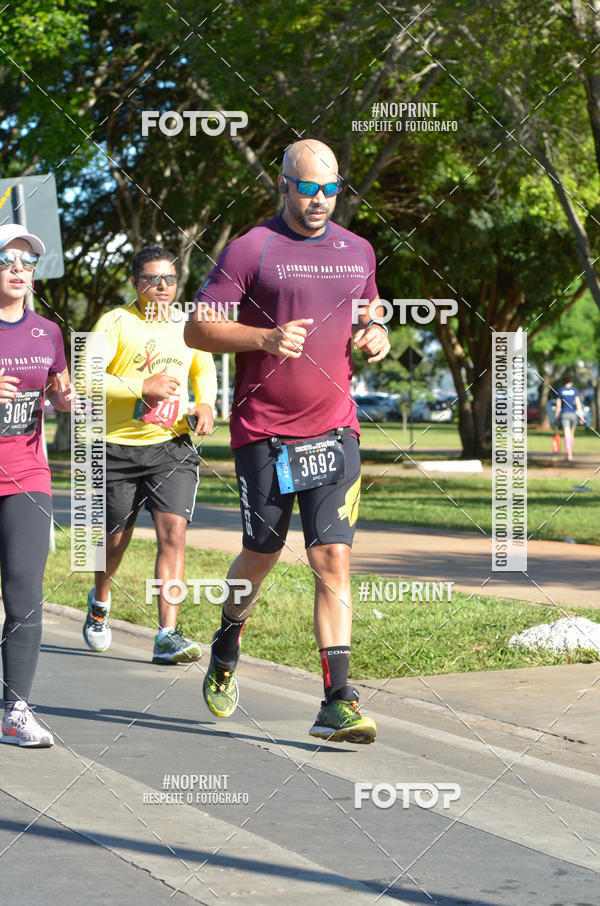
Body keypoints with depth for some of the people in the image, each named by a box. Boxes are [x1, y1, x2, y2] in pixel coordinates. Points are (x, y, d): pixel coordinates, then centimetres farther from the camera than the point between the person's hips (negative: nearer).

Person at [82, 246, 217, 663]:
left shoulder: (188, 324, 8)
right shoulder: (115, 323, -6)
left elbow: (203, 368, 27)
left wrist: (205, 403, 7)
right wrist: (143, 387, -21)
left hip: (173, 445, 2)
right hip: (120, 447, -2)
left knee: (173, 533, -15)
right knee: (116, 539, 11)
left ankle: (167, 637, -15)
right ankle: (100, 601, 43)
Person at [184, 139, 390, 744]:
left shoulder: (357, 251, 11)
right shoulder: (250, 250, -4)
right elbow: (197, 329, -5)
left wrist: (375, 334, 4)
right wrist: (266, 338, -20)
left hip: (335, 430, 3)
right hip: (264, 433, -3)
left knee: (333, 561, -8)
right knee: (261, 556, 10)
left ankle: (337, 705, -10)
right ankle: (226, 650, 40)